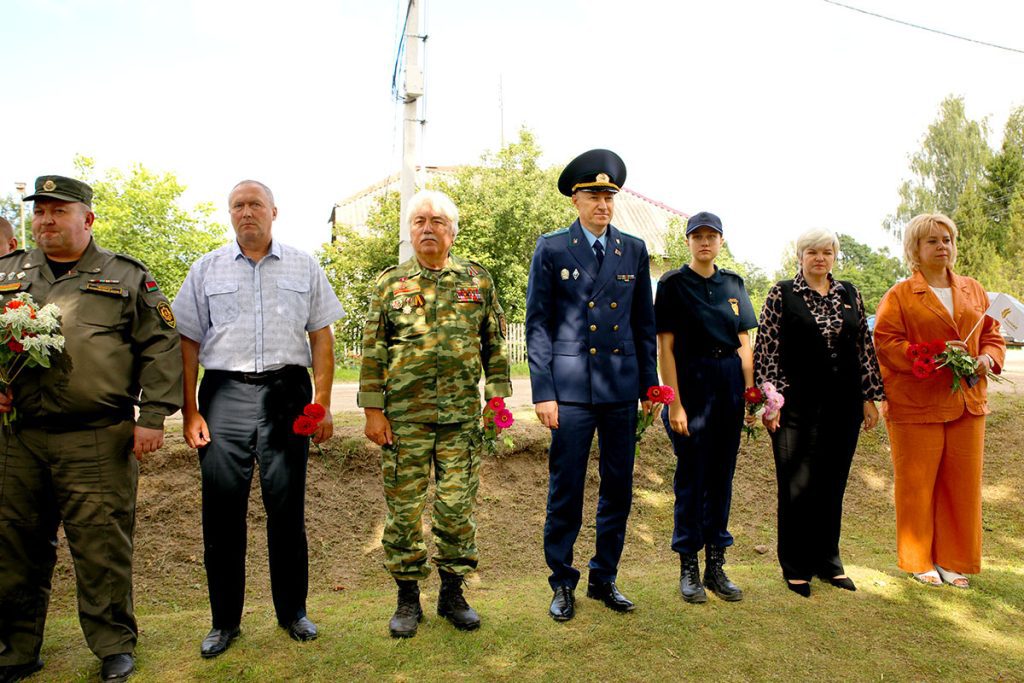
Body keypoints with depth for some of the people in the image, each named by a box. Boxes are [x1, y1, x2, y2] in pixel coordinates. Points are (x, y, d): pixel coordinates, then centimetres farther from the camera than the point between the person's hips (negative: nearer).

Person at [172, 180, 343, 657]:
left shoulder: (303, 267, 10)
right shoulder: (206, 269, 11)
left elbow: (321, 338, 7)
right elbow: (188, 344, 8)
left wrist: (322, 403, -1)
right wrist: (190, 412, 1)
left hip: (286, 390, 0)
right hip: (225, 391, 1)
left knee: (287, 506, 5)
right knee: (222, 507, 3)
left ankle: (292, 611, 21)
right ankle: (224, 620, 19)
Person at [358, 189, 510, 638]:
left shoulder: (478, 280, 7)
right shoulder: (389, 283, 4)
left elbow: (495, 346, 9)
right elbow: (373, 352, 3)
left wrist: (497, 399, 3)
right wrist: (373, 410, -3)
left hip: (462, 414, 1)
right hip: (403, 416, 0)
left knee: (458, 505, 6)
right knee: (403, 506, 6)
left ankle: (452, 593, 23)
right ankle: (408, 597, 22)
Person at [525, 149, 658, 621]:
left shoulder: (634, 250, 10)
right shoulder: (551, 249, 1)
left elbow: (644, 322, 13)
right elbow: (537, 325, -2)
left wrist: (650, 383, 9)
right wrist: (542, 392, -8)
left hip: (622, 387, 4)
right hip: (571, 387, -3)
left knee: (618, 489, 10)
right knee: (566, 489, 3)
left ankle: (604, 578, 27)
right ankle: (563, 583, 20)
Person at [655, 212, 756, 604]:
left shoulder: (733, 284, 11)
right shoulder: (673, 284, -3)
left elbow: (744, 344, 12)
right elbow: (665, 347, -8)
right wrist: (674, 403, -13)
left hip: (729, 386, 5)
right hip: (691, 384, -5)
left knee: (722, 476, 10)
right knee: (691, 478, 2)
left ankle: (716, 565, 21)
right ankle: (688, 567, 15)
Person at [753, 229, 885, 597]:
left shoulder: (849, 294, 11)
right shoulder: (781, 294, -1)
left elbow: (865, 347, 13)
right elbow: (766, 350, -5)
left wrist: (870, 396, 9)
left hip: (843, 404, 4)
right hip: (797, 404, -4)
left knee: (833, 484, 11)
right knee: (797, 486, 1)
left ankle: (828, 560, 27)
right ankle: (795, 566, 15)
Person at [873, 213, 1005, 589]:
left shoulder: (974, 290, 14)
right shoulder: (899, 295, -1)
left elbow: (992, 334, 16)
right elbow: (884, 343, -9)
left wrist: (988, 357, -5)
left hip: (967, 403, 5)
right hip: (915, 404, -5)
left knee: (962, 484, 8)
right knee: (916, 484, 3)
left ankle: (953, 559, 22)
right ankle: (918, 561, 17)